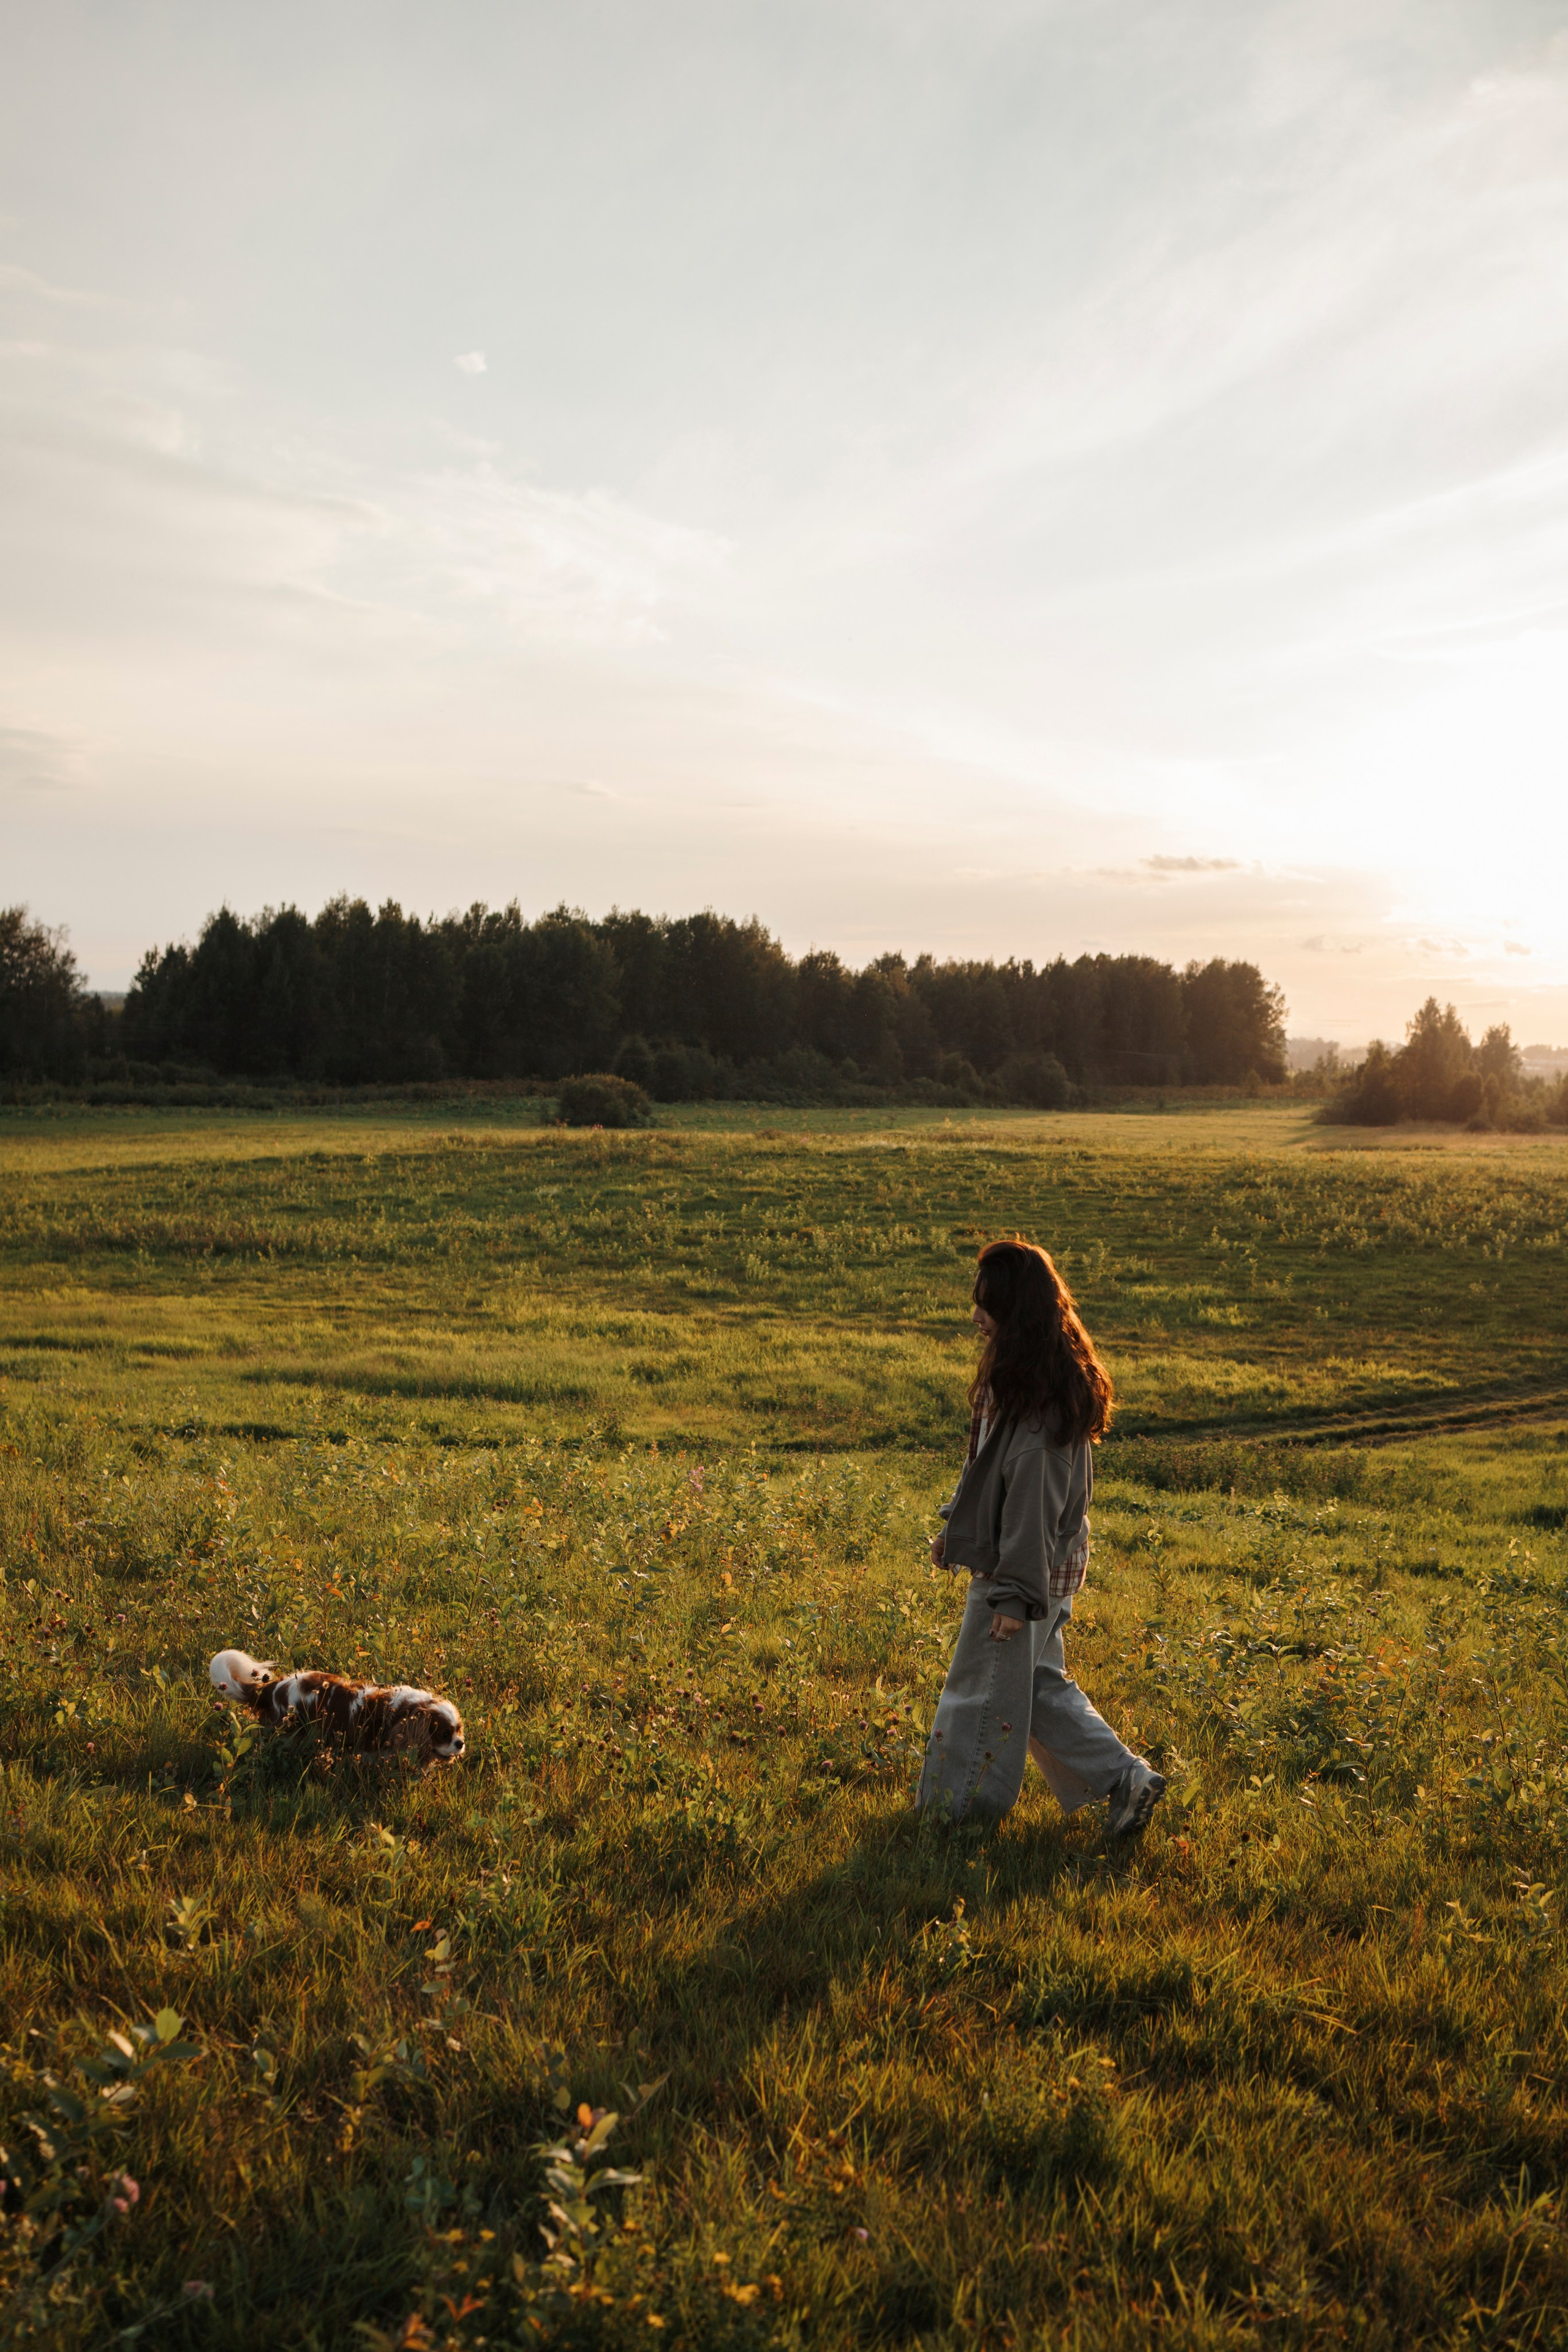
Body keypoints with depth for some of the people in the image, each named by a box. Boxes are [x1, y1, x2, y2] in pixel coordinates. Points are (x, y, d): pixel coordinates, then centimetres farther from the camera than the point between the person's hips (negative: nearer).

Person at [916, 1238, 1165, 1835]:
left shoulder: (1037, 1394, -26)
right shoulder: (1052, 1375, 6)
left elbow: (1032, 1497, -25)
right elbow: (993, 1469, 16)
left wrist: (1015, 1594, -21)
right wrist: (956, 1527, 20)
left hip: (1021, 1569, -10)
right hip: (1047, 1566, 10)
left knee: (983, 1695, 8)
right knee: (1039, 1684, 19)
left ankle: (954, 1811, 25)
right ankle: (1126, 1778, 21)